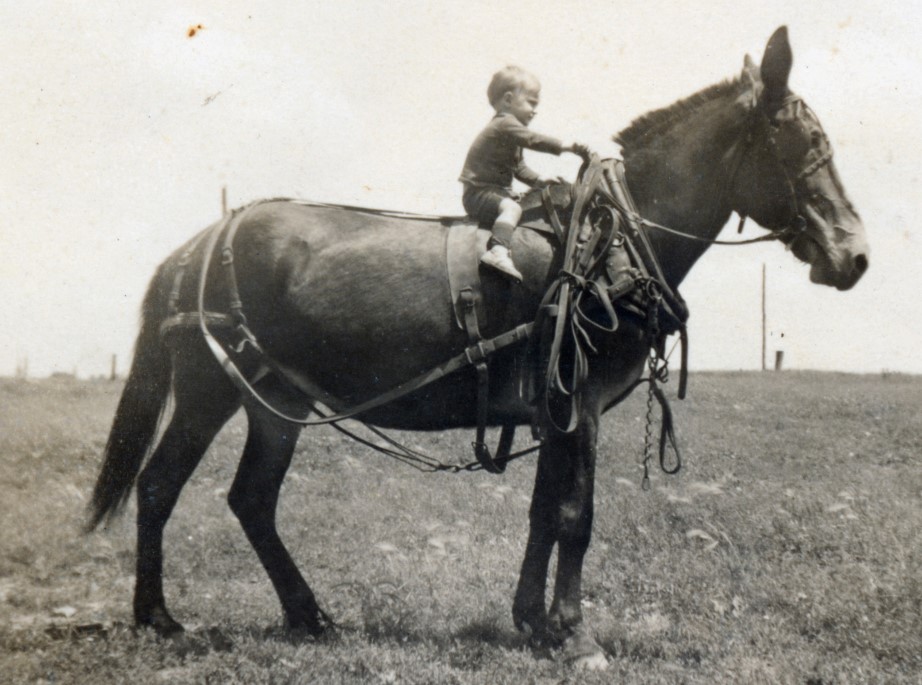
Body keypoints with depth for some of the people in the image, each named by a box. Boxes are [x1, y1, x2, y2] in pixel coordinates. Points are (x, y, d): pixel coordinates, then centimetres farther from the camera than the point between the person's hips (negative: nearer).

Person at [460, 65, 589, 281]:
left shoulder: (507, 126, 21)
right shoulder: (506, 124, -13)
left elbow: (518, 166, 25)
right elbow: (534, 140, -26)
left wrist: (539, 181, 12)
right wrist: (567, 147, -25)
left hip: (494, 189, 11)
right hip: (479, 193, -11)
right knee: (511, 207, -33)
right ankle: (498, 251, -50)